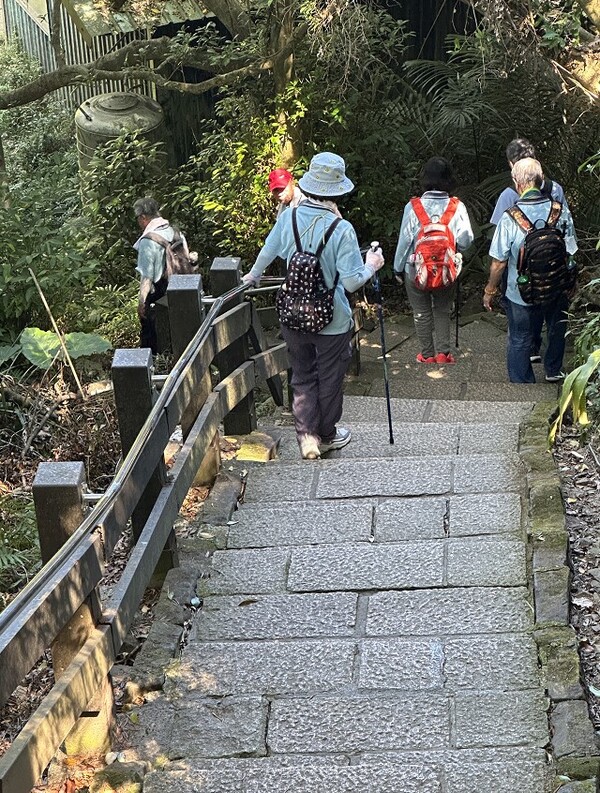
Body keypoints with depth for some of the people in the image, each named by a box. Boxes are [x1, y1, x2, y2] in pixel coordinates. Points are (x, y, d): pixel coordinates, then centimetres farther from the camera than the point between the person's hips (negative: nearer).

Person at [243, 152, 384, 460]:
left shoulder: (288, 218, -8)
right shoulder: (341, 229, -21)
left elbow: (267, 253, 9)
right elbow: (352, 281, -21)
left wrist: (252, 276, 30)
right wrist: (371, 266, 1)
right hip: (332, 319, -3)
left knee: (302, 377, 18)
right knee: (329, 378, 16)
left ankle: (307, 436, 12)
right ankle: (327, 436, 30)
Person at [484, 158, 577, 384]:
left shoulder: (510, 218, -23)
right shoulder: (561, 211, -14)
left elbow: (499, 263, -16)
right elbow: (570, 253, -3)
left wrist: (489, 292, 0)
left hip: (521, 295, -3)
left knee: (519, 342, 16)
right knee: (556, 331, 30)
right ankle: (553, 371, 50)